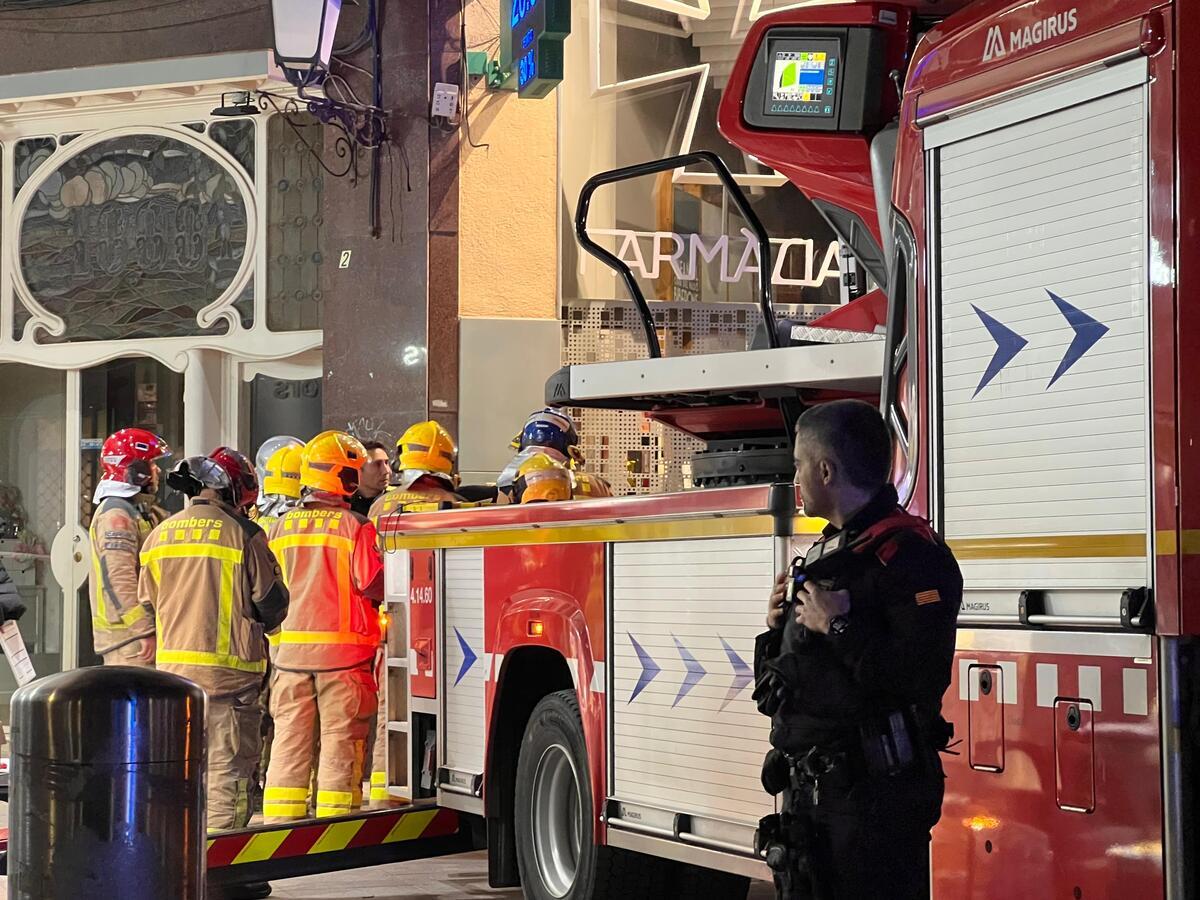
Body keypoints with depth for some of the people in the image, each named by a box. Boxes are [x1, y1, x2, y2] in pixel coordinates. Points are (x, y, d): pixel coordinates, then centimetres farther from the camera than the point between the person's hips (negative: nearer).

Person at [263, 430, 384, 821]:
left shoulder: (281, 526, 6)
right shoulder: (355, 526, -9)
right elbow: (373, 584, -11)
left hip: (290, 646, 4)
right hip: (343, 647, -4)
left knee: (289, 735, 9)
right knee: (340, 735, 2)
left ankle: (281, 820, 10)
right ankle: (334, 821, 2)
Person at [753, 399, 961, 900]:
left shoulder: (909, 557, -15)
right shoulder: (826, 553, 16)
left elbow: (922, 679, -25)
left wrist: (838, 627, -21)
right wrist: (781, 628, 6)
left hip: (874, 796, -10)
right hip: (807, 788, 10)